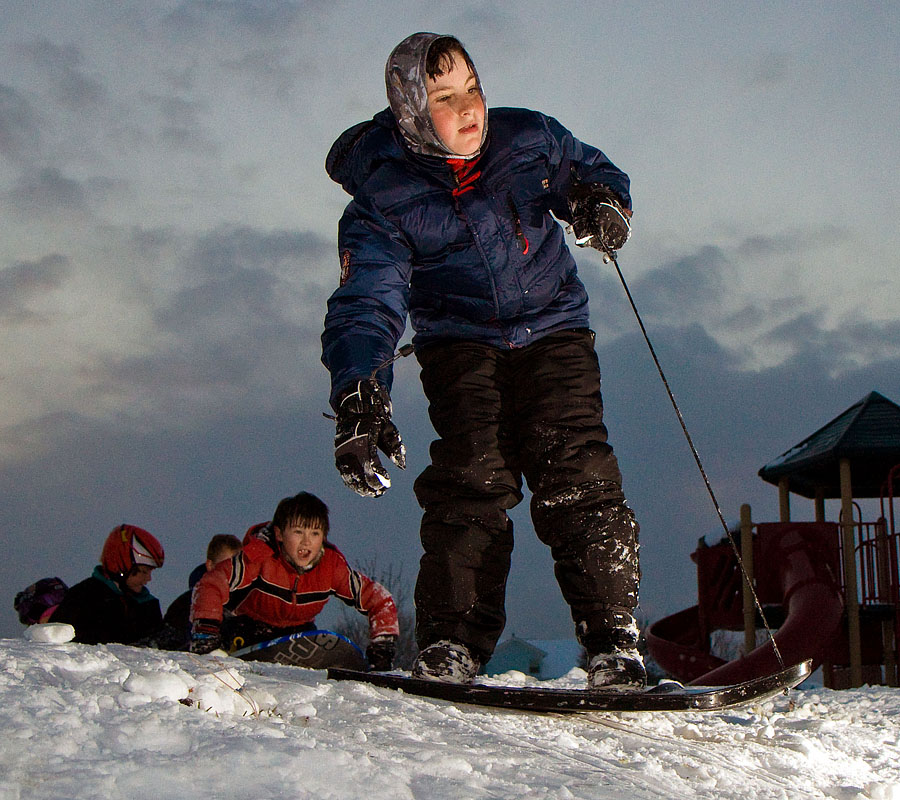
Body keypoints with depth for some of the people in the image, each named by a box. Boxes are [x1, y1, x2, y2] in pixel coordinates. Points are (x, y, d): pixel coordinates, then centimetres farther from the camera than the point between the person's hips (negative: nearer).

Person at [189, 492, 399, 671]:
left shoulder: (333, 566, -22)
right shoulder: (260, 557, -32)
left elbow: (379, 599, -15)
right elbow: (210, 585, -36)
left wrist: (381, 647, -25)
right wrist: (205, 632, -48)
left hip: (298, 629, 3)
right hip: (251, 624, -2)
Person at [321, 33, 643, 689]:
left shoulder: (528, 137, 0)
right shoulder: (382, 202, -9)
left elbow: (590, 170, 19)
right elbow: (365, 308, -20)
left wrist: (602, 199, -8)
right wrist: (360, 397, -38)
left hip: (553, 332, 1)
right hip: (461, 344, -1)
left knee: (577, 476, -15)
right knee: (473, 474, -21)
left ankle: (613, 641, -14)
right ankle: (450, 644, -15)